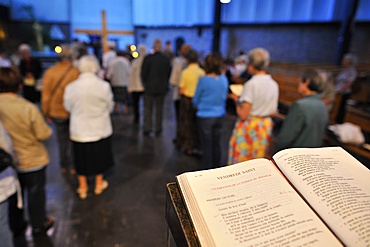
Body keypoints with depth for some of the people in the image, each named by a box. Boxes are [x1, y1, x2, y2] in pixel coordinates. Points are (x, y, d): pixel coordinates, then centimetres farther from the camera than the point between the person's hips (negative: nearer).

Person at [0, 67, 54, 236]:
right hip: (32, 160, -3)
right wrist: (48, 128, 2)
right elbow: (43, 135, -18)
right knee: (36, 194, 16)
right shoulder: (28, 108, -24)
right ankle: (39, 225, 35)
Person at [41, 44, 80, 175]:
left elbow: (45, 95, -3)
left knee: (61, 139, 18)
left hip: (56, 112, 3)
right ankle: (72, 166, 21)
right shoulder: (75, 72, -16)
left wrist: (46, 112, 9)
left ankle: (63, 166, 31)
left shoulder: (49, 72, -6)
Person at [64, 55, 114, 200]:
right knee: (99, 156, 19)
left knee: (81, 158, 17)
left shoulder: (71, 87, -14)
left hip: (79, 130, 1)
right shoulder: (104, 86, -18)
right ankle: (99, 184, 36)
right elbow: (110, 107, -4)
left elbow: (68, 107, 2)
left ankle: (83, 188, 32)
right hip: (100, 129, 0)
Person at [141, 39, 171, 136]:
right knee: (159, 108, 11)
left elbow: (143, 73, -7)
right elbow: (169, 73, 3)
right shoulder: (166, 59, -4)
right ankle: (158, 128, 16)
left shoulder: (148, 58, -11)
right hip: (161, 88, 2)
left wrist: (145, 83, 9)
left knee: (148, 108, 8)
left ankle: (147, 128, 8)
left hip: (149, 87, -2)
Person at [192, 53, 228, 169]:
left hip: (205, 117, -5)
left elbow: (196, 100, -4)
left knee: (206, 146, 6)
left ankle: (206, 169, 19)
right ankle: (216, 168, 32)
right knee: (217, 144, 16)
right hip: (220, 116, 5)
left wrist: (198, 107, 17)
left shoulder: (203, 80, -15)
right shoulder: (224, 79, -2)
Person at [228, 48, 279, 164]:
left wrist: (237, 100, -3)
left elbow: (243, 115, -19)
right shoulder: (274, 84, 3)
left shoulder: (251, 84, -18)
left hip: (249, 128, -7)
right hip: (266, 126, 7)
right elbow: (273, 111, 9)